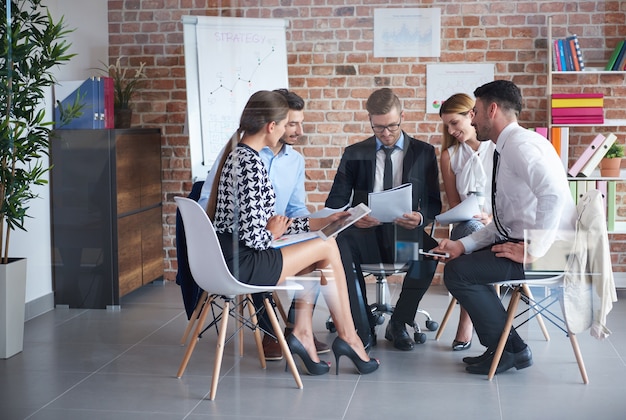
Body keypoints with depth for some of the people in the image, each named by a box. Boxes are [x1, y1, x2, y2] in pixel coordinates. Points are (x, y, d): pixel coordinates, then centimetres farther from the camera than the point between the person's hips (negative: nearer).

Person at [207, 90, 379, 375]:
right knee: (327, 247, 1)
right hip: (242, 264, -10)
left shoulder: (238, 154, 11)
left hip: (231, 257, 10)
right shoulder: (251, 163, -19)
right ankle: (348, 337, 12)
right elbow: (253, 235, -23)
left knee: (316, 259, 17)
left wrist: (315, 223, 16)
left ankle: (302, 332, 12)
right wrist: (273, 234, 0)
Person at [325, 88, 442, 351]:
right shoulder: (354, 154, 12)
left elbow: (435, 203, 7)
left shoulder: (424, 152, 11)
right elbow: (335, 201, 7)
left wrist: (421, 218, -17)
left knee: (430, 249, -35)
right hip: (366, 233, 0)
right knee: (341, 243, -34)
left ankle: (398, 324, -13)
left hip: (406, 234, 0)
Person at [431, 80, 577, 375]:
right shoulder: (505, 150, 17)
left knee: (458, 271, -12)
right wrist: (462, 245, 5)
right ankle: (504, 346, 16)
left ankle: (510, 350, 2)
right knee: (460, 261, 14)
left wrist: (534, 250, -26)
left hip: (550, 250, -10)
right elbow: (502, 223, 17)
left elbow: (553, 193, -32)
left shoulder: (520, 144, -15)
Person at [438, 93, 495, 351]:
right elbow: (454, 204, 13)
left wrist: (493, 218, -17)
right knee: (472, 229, -38)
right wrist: (473, 217, -10)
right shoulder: (449, 156, 16)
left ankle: (466, 325, -35)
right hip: (467, 227, 1)